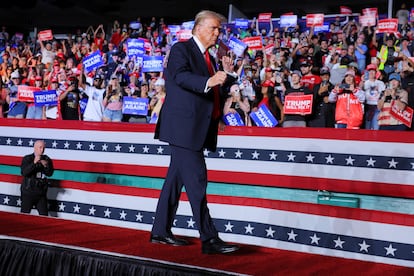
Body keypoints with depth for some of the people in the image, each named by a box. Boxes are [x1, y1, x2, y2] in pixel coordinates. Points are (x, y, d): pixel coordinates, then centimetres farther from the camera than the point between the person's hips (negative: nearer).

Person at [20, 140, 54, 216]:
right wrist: (34, 163, -27)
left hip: (41, 193, 3)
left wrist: (46, 166, -16)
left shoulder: (46, 159, 5)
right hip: (28, 193, -3)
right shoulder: (27, 159, -4)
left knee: (44, 215, 2)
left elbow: (50, 173, 3)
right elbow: (24, 172, -17)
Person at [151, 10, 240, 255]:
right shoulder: (181, 49, -4)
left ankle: (161, 231, 22)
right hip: (183, 126, -9)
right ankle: (209, 239, -10)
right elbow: (180, 76, -22)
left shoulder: (209, 58, 22)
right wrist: (208, 81, -38)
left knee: (176, 178, 13)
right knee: (197, 179, -11)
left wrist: (227, 74, 5)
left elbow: (217, 91, 22)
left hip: (197, 129, 9)